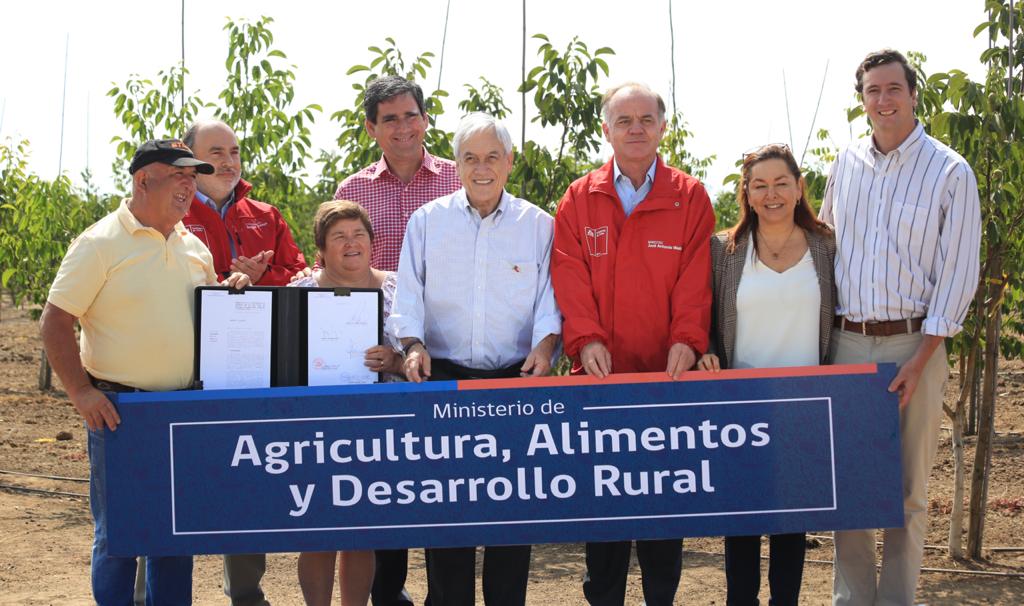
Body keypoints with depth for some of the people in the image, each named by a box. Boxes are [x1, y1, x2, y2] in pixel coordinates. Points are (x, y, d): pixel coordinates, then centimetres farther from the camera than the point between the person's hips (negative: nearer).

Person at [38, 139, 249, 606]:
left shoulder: (195, 248, 11)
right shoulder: (101, 243, -7)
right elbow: (55, 322, -9)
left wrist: (231, 292, 2)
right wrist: (81, 392, -16)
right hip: (120, 408, -6)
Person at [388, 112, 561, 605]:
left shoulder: (538, 225, 6)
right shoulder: (427, 221, 8)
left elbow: (549, 298, 3)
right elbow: (408, 296, 5)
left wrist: (544, 345, -15)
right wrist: (413, 344, -11)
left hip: (515, 380, 0)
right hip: (444, 378, 0)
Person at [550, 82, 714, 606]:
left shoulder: (690, 198, 7)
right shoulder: (579, 200, 9)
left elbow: (696, 281, -1)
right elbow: (569, 278, 0)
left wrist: (687, 339, -15)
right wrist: (585, 339, -14)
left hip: (666, 372, 0)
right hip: (600, 373, 1)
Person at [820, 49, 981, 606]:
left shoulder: (950, 173, -3)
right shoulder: (845, 165, 8)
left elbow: (957, 277, -5)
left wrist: (919, 361, -11)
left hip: (913, 345, -3)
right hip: (846, 344, 3)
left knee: (907, 486, 3)